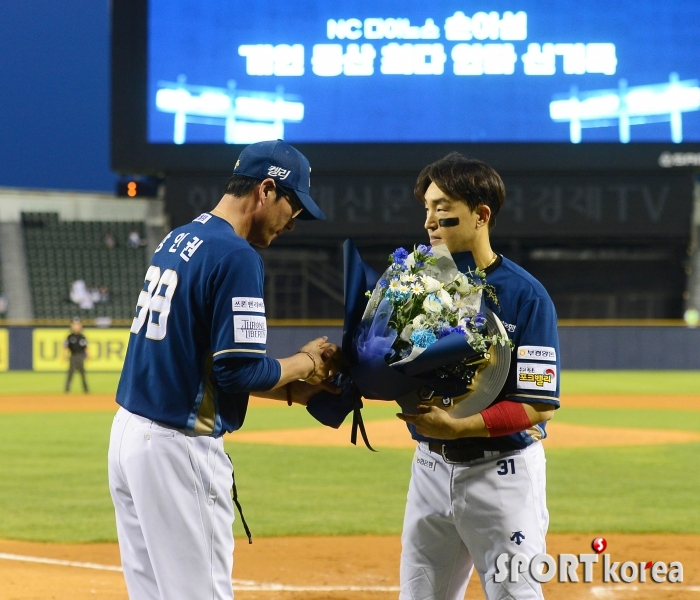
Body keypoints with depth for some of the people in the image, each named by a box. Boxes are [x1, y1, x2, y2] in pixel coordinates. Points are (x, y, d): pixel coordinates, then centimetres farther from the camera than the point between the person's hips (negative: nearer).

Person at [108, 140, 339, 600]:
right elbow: (240, 370, -19)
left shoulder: (178, 240, 14)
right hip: (179, 446, -9)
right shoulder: (237, 256, -15)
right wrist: (306, 363, 0)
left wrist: (290, 389, 15)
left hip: (128, 430, 9)